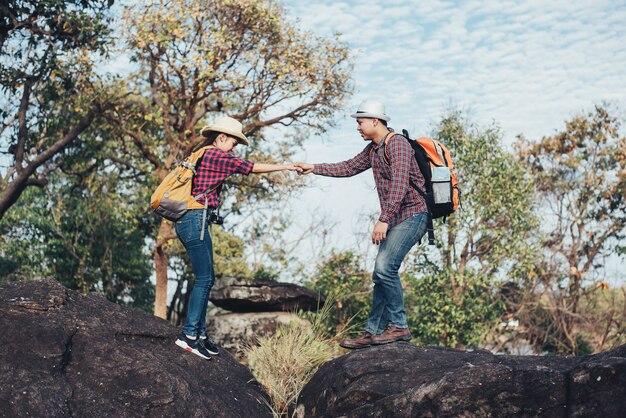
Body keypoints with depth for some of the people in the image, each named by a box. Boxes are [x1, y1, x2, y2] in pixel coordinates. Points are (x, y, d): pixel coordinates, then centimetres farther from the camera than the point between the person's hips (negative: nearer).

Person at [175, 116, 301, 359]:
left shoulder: (202, 155, 20)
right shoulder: (216, 155, -8)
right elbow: (253, 168, -4)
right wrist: (285, 166, 4)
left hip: (188, 221, 10)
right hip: (195, 219, -10)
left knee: (206, 279, 10)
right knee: (204, 279, -9)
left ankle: (200, 333, 12)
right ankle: (188, 335, -8)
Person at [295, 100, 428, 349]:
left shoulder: (397, 144, -15)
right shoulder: (373, 149, 15)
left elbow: (399, 185, -24)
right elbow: (348, 168, 26)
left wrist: (383, 220, -28)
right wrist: (314, 168, 21)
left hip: (412, 214, -10)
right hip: (394, 219, 10)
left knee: (385, 267, -20)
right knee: (381, 273, 7)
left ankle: (399, 326, -10)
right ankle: (373, 332, 11)